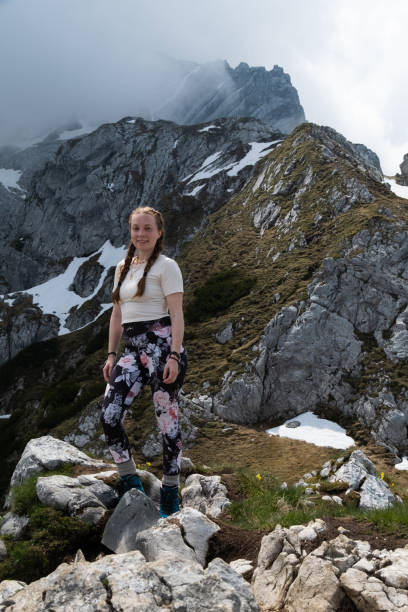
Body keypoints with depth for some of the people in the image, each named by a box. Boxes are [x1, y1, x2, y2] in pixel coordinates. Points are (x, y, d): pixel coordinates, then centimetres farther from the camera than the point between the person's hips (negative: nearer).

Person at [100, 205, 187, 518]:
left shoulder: (166, 266, -3)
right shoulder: (123, 268, 17)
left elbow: (177, 314, -9)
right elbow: (117, 315, 18)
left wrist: (174, 356, -17)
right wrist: (111, 354, 13)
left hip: (162, 345, -6)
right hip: (133, 351, 6)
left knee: (167, 420, 0)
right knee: (109, 416, -7)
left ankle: (170, 496, 14)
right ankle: (131, 485, 10)